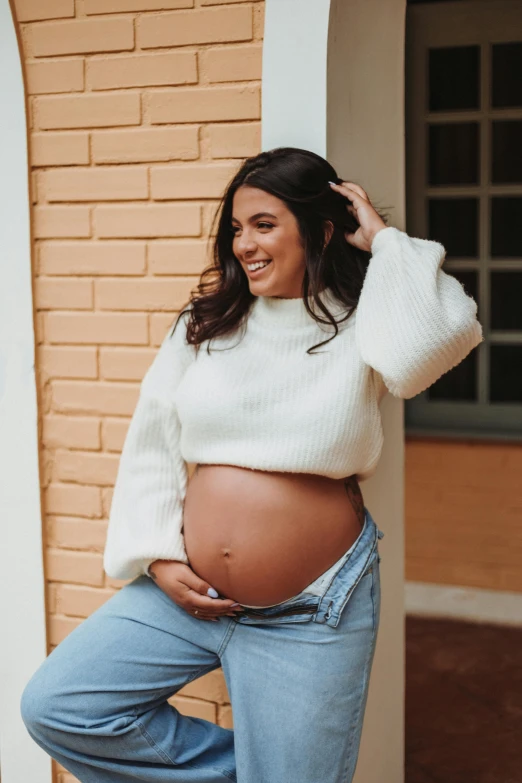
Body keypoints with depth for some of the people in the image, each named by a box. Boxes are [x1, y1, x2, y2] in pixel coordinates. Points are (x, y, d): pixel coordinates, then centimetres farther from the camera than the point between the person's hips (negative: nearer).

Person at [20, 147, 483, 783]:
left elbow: (445, 332, -27)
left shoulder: (358, 330, -5)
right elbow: (152, 447, 7)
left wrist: (383, 240, -14)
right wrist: (156, 557, -2)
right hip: (187, 590, 4)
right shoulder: (205, 324, 5)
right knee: (55, 708, -1)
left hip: (311, 614, -3)